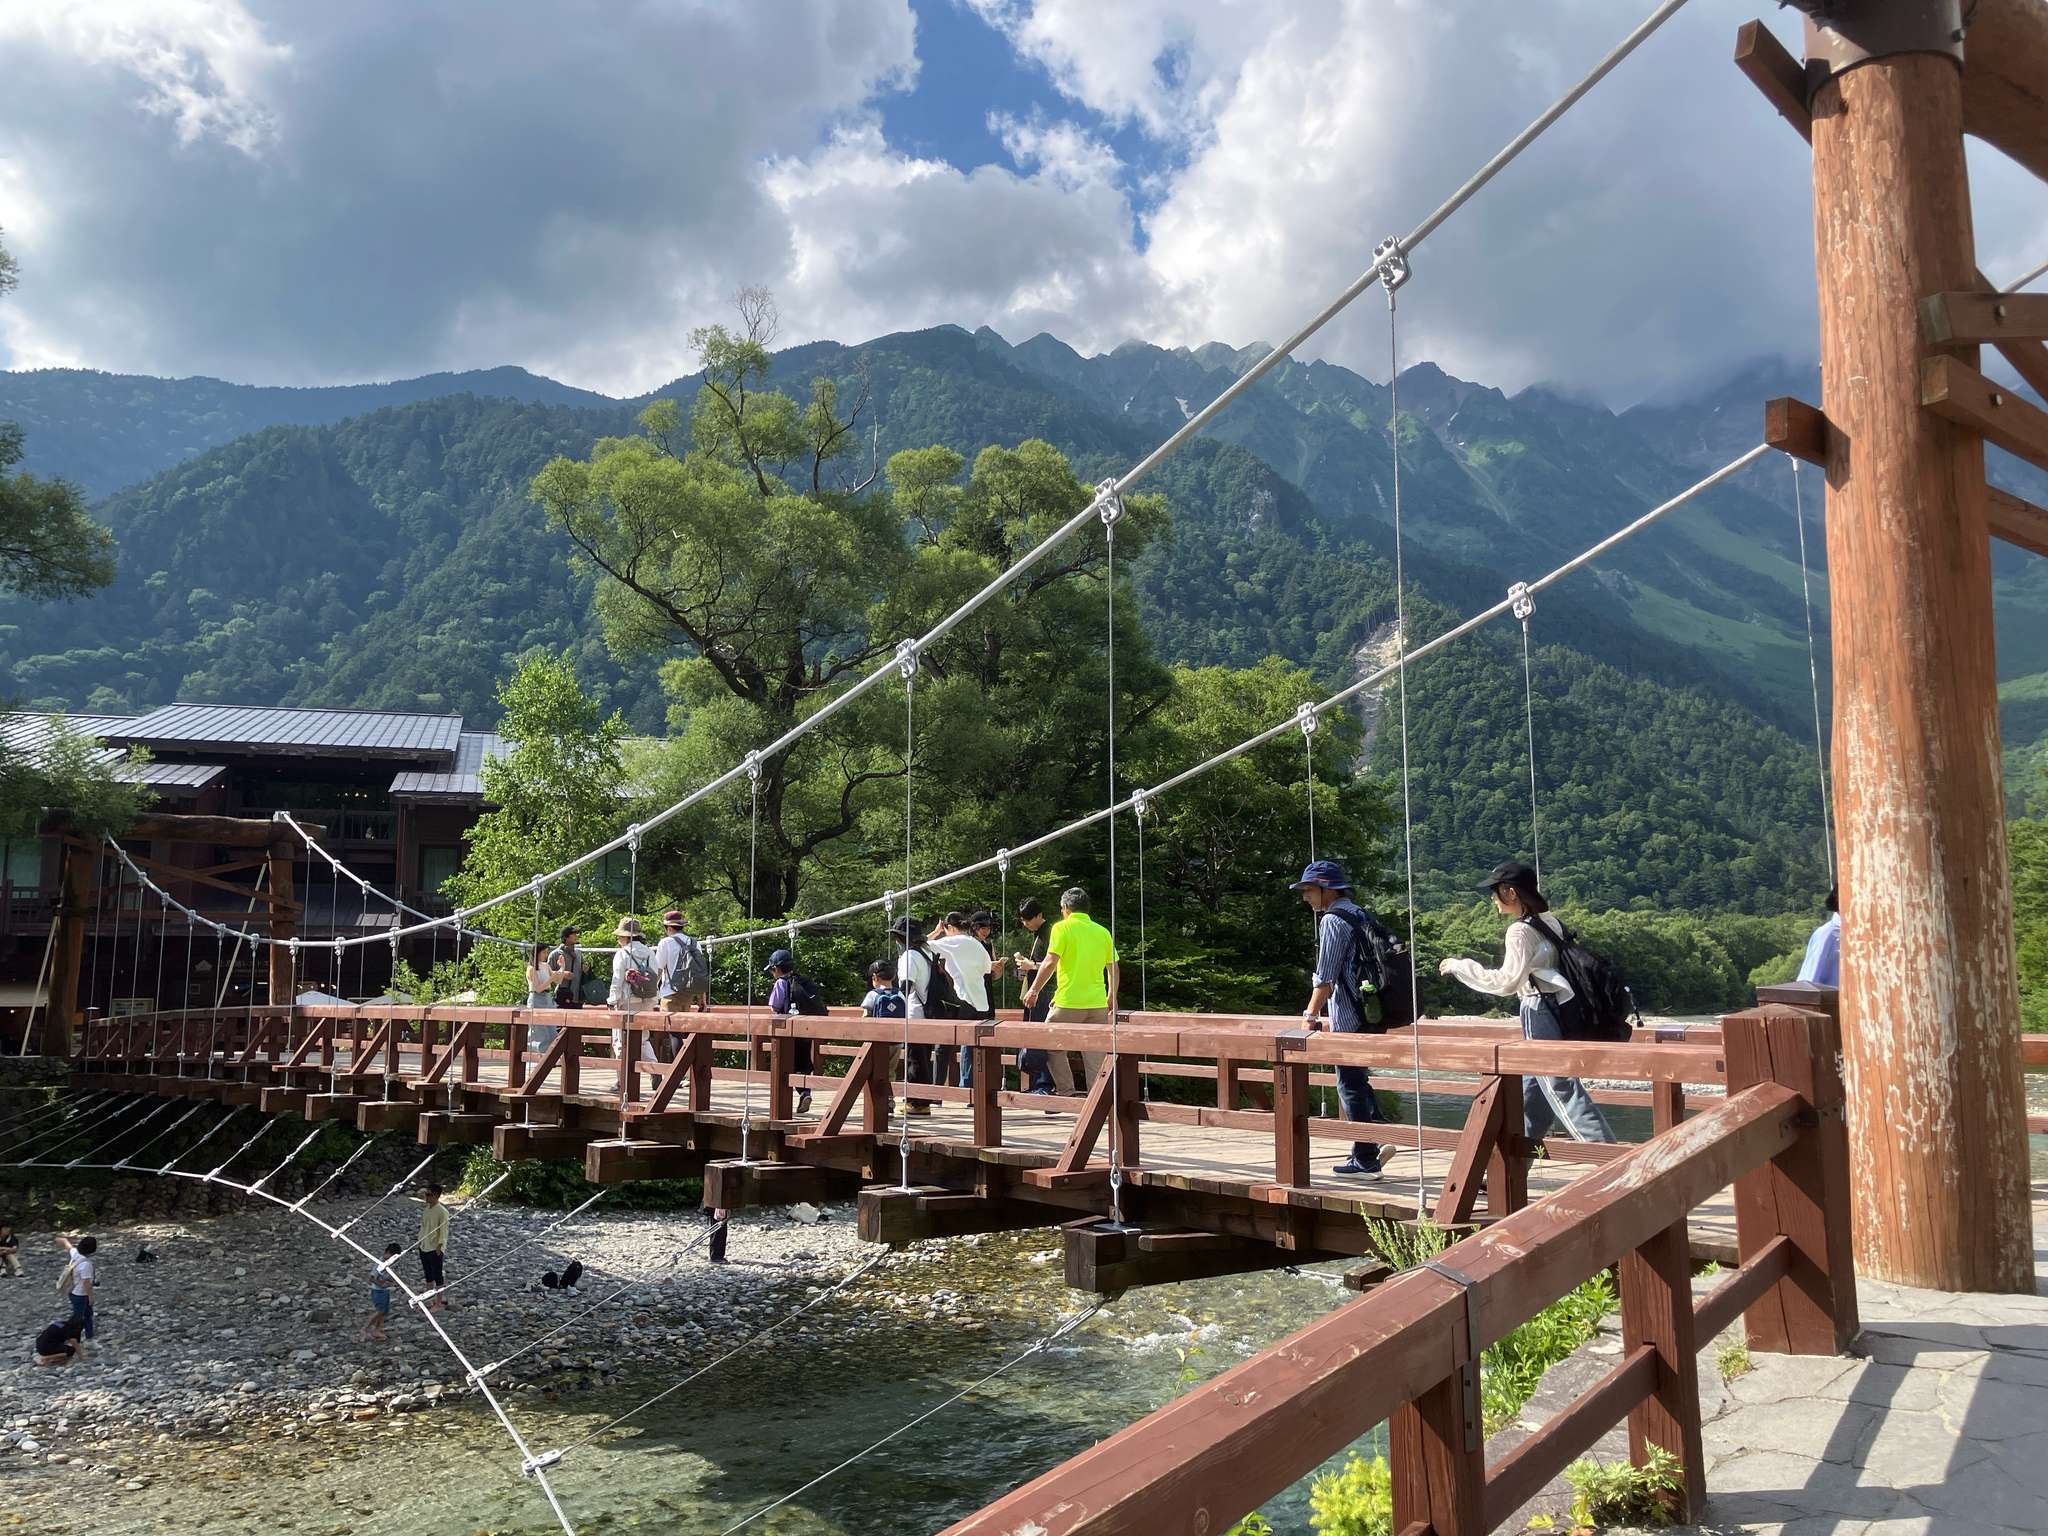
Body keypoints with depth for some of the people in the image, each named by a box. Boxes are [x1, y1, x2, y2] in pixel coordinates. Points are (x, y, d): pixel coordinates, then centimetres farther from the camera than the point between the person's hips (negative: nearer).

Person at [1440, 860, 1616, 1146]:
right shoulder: (1548, 923, 12)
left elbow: (1505, 982, -19)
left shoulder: (1520, 931, -15)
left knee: (1562, 1091, -8)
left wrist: (1459, 966, -13)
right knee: (1530, 1091, 17)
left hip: (1539, 1014, -10)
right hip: (1555, 1011, 10)